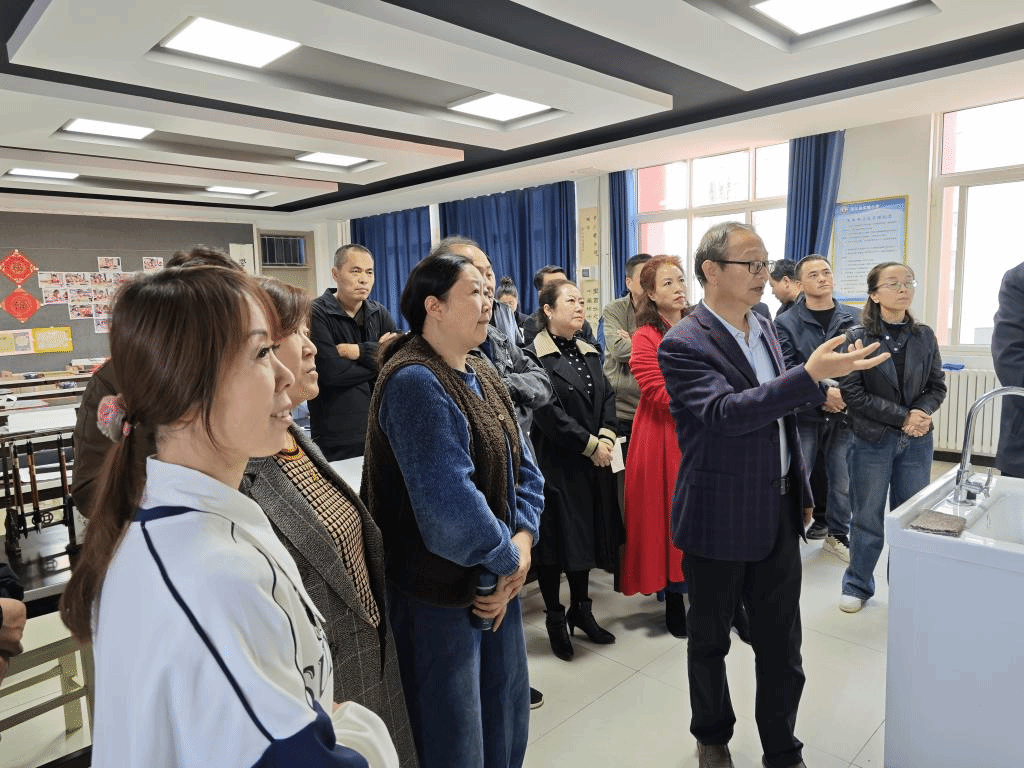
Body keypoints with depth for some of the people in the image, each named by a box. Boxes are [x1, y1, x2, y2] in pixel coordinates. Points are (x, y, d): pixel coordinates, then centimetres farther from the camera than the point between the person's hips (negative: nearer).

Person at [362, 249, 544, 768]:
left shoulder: (482, 377, 6)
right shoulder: (415, 383, -22)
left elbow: (522, 470, 6)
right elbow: (450, 503, -29)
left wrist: (520, 542, -9)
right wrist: (509, 559, -14)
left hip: (497, 581, 8)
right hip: (439, 592, -8)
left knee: (504, 716, 24)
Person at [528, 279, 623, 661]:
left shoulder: (588, 352, 12)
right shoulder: (536, 356, -13)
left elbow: (607, 396, 8)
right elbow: (548, 412, -19)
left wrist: (607, 436, -8)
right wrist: (589, 443, -16)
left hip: (593, 462, 7)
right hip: (556, 462, -7)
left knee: (588, 533, 15)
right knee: (557, 537, 4)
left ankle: (581, 609, 32)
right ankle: (555, 618, 22)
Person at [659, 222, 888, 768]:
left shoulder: (764, 328, 7)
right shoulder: (683, 345, -16)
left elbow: (781, 417, 15)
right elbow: (727, 413, -30)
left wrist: (801, 492, 16)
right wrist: (811, 374, -36)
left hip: (779, 514, 6)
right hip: (719, 521, -5)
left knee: (781, 643, 14)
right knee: (709, 640, 16)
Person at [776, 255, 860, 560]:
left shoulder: (853, 318, 4)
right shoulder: (786, 323, -3)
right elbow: (787, 370, -11)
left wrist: (845, 394, -12)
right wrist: (824, 392, -20)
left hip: (844, 413, 3)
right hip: (804, 414, -2)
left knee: (843, 481, 12)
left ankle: (837, 534, 30)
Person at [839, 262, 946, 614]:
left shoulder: (924, 335, 5)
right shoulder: (858, 338, -8)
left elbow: (937, 386, 8)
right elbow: (853, 393, -12)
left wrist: (923, 413, -12)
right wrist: (903, 417, -16)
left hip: (917, 442, 4)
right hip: (872, 441, -3)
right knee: (868, 518, 7)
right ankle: (857, 585, 24)